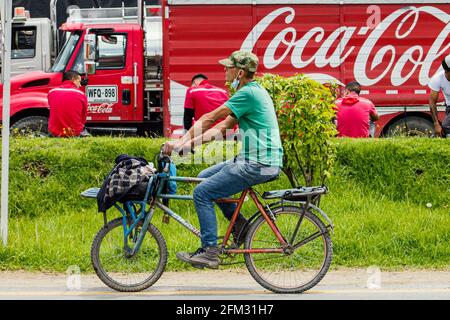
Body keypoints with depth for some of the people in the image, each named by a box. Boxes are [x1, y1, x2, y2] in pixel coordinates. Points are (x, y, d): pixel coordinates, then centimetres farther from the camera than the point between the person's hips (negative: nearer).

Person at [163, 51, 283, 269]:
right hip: (254, 160, 10)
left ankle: (209, 252, -7)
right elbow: (222, 127, 15)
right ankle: (239, 223, 16)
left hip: (258, 165, -10)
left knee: (202, 193, -9)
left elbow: (209, 119, -14)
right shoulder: (254, 92, 16)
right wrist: (189, 143, 6)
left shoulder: (248, 93, -16)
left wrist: (181, 142, -8)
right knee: (205, 177, 18)